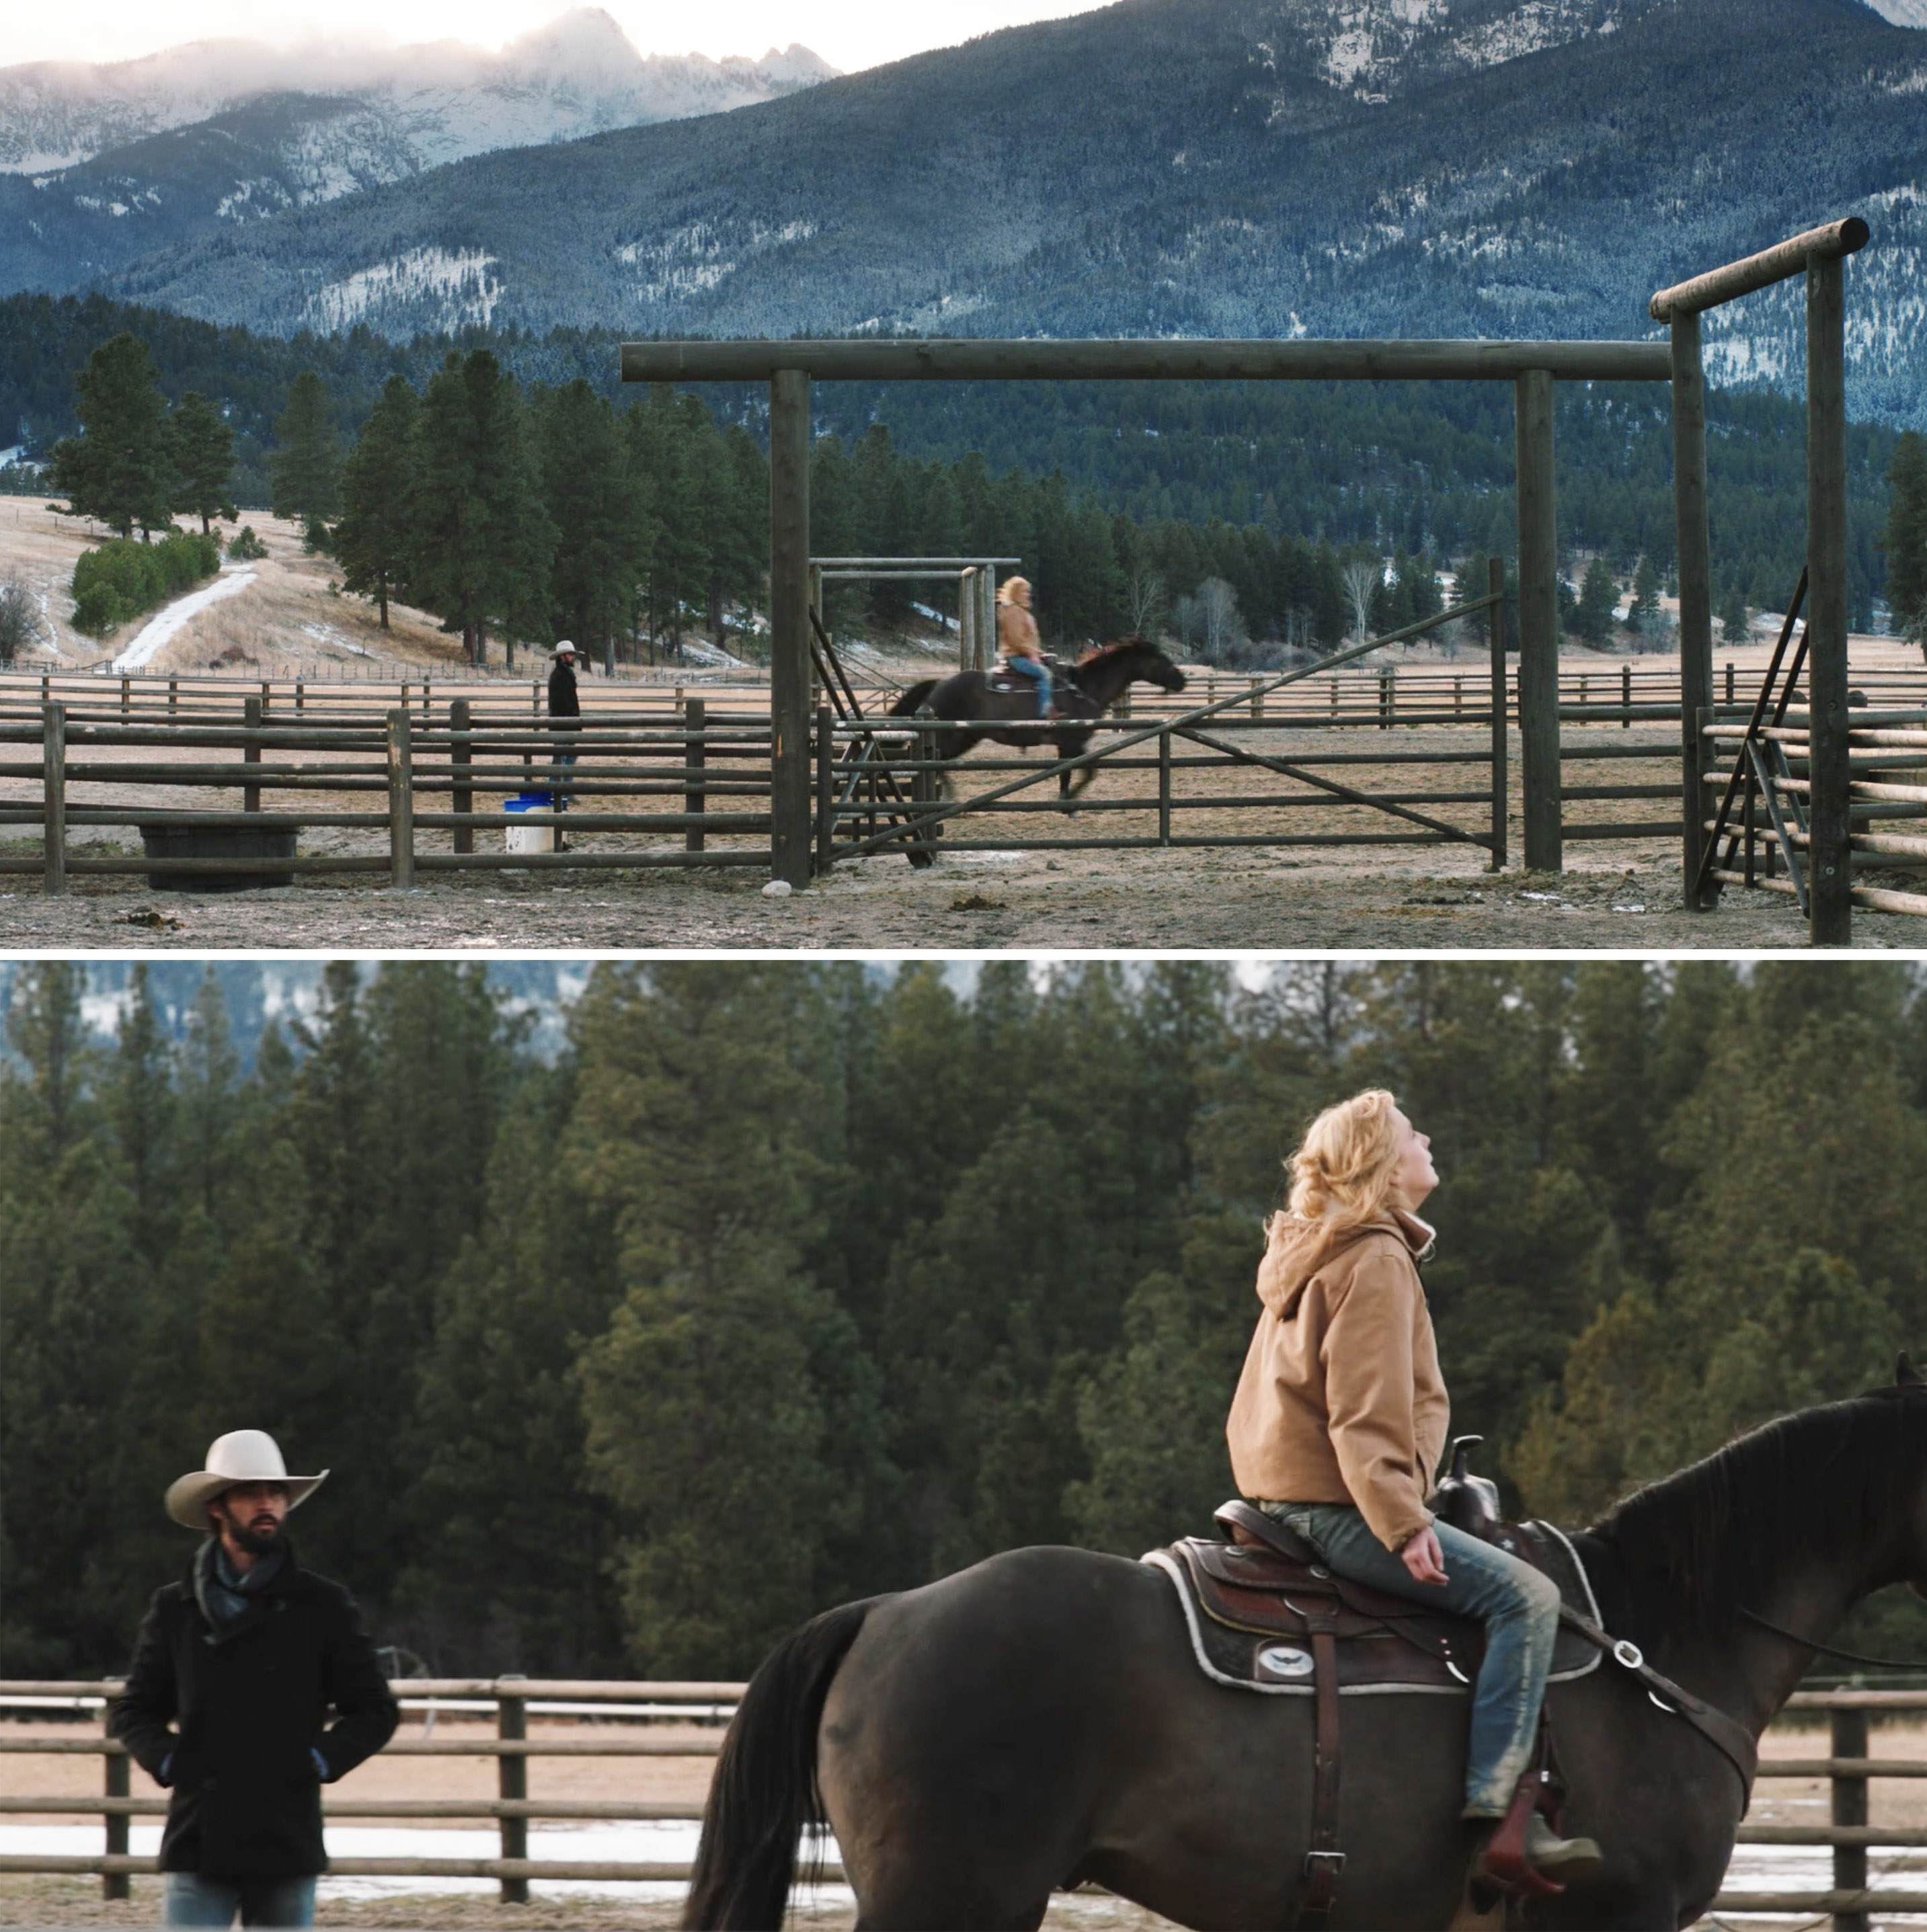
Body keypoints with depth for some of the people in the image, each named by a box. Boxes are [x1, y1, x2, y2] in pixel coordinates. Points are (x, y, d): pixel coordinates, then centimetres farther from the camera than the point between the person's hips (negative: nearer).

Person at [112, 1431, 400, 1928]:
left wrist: (322, 1760, -6)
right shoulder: (176, 1608, 8)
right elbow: (132, 1709, 16)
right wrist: (165, 1760, -2)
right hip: (199, 1844, 0)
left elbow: (374, 1710, 8)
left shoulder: (323, 1606, 5)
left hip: (287, 1846, 0)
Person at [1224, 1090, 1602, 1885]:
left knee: (1518, 1593, 24)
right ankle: (1494, 1805, -25)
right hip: (1336, 1508, -11)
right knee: (1524, 1594, -18)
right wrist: (1402, 1522, -25)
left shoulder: (1314, 1258, 19)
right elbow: (1364, 1413, -21)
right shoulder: (1377, 1261, -13)